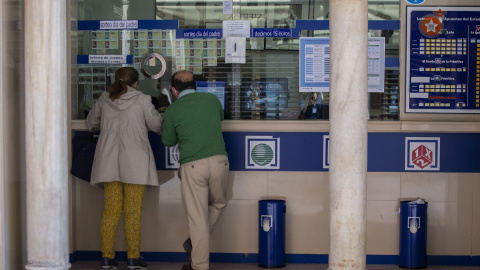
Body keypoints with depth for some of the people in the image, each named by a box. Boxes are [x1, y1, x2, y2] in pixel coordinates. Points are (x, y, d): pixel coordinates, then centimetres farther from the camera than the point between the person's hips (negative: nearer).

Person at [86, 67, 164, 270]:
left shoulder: (104, 100, 9)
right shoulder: (141, 100, -2)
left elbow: (92, 123, 23)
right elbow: (157, 126, 5)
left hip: (109, 161, 4)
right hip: (135, 161, -3)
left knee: (111, 210, 6)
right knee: (133, 211, 1)